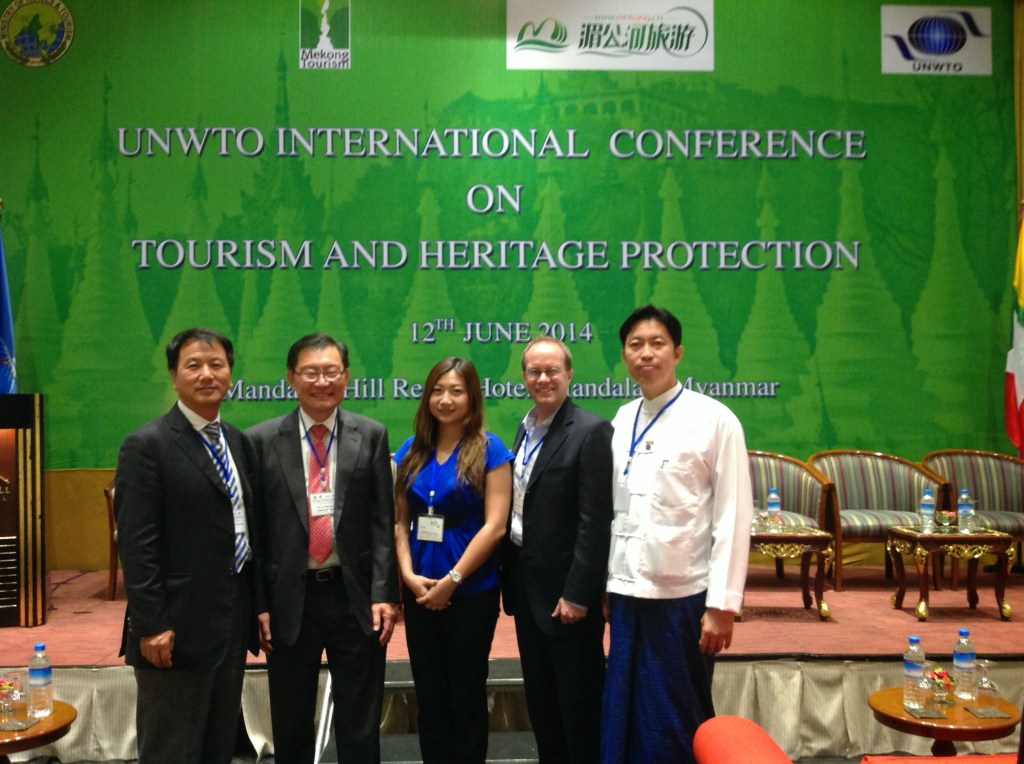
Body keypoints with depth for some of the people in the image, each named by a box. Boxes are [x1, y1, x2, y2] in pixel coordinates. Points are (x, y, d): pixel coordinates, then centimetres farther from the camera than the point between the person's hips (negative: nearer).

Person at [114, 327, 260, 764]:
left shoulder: (237, 441, 10)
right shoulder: (147, 445, -11)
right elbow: (136, 545, -15)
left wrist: (257, 605, 12)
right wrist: (151, 625, -18)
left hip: (234, 621, 7)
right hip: (179, 627, -7)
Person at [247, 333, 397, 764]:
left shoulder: (371, 436, 1)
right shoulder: (262, 440, 0)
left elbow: (383, 522, -1)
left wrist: (384, 594, -7)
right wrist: (258, 603, -3)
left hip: (355, 595, 0)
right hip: (289, 599, 0)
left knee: (360, 727, 12)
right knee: (290, 727, 16)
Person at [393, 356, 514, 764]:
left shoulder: (489, 449, -7)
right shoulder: (411, 451, 6)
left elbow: (494, 525, -13)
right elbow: (398, 521, 6)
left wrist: (452, 580, -15)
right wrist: (408, 575, -8)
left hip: (471, 592, -4)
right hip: (419, 592, 4)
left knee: (466, 694, 10)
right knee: (429, 695, 14)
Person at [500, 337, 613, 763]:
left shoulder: (590, 432, -15)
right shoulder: (525, 428, 9)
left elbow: (595, 522, -19)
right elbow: (519, 507, 11)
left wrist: (577, 594, -19)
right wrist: (511, 576, 9)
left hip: (565, 589, -7)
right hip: (526, 583, 8)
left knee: (578, 702, 8)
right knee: (539, 697, 20)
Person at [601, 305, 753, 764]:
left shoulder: (714, 419, -9)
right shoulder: (622, 421, 7)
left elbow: (733, 518, -10)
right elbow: (613, 512, 10)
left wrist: (722, 605, -11)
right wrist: (602, 586, 10)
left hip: (683, 596, -5)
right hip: (627, 593, 5)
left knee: (679, 722, 10)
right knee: (625, 715, 13)